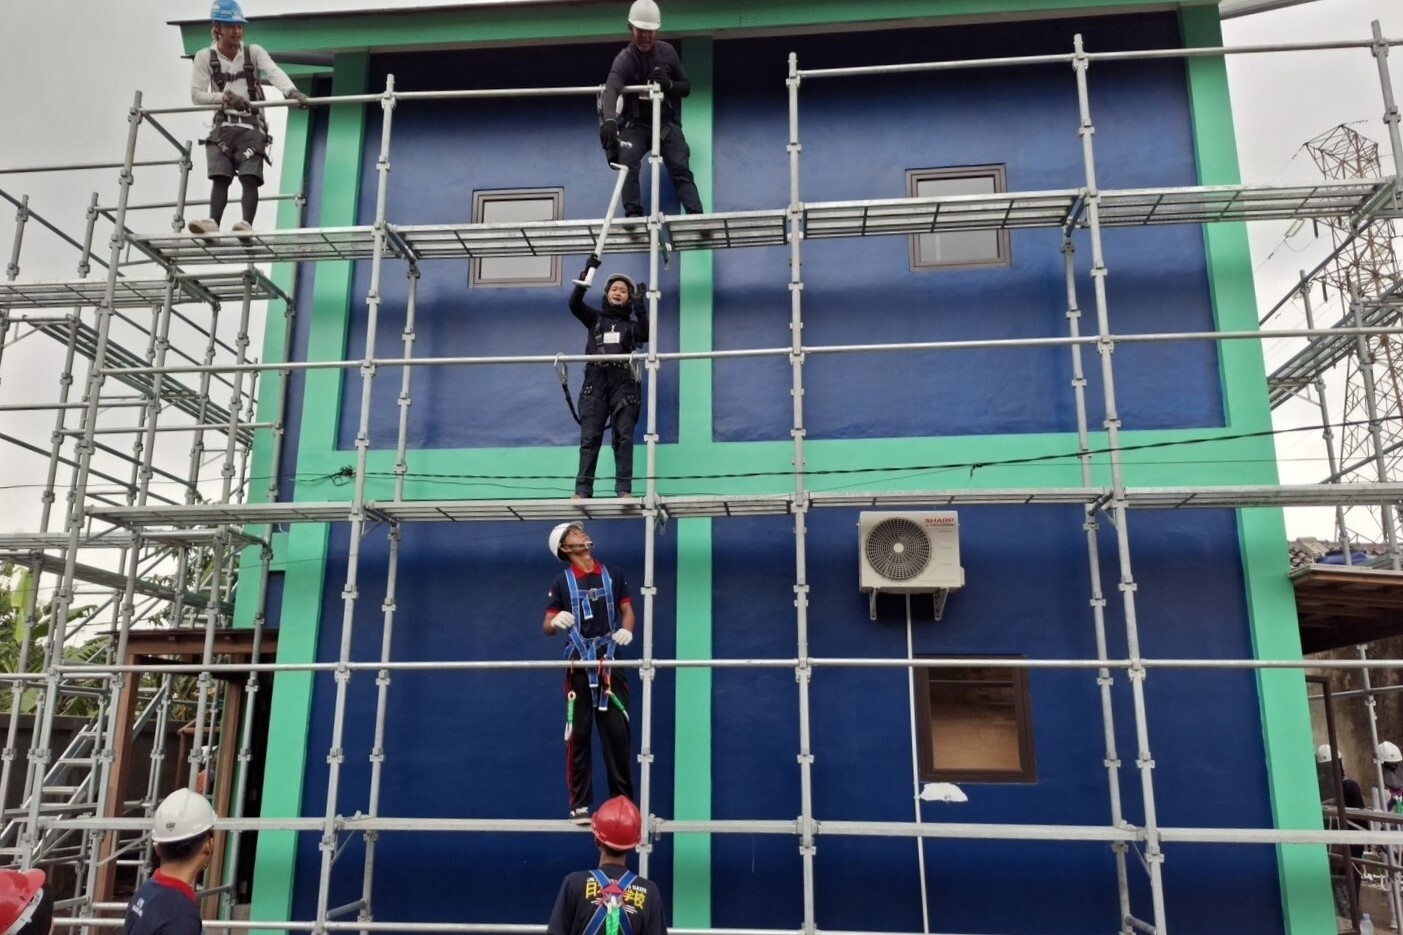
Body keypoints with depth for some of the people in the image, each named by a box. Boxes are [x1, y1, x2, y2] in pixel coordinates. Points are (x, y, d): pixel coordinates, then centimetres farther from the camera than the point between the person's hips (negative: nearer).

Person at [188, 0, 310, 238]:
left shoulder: (254, 52, 3)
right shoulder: (205, 57, 5)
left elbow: (274, 72, -16)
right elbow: (196, 94, 1)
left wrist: (292, 91, -37)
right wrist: (224, 96, -17)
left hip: (251, 125, -1)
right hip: (223, 125, 1)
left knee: (250, 177, -17)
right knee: (220, 177, -13)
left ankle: (247, 223, -29)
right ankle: (213, 223, -24)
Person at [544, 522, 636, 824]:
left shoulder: (613, 575, 10)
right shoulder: (562, 581, 4)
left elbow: (627, 608, 12)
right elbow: (547, 628, 1)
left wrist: (626, 630, -10)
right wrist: (556, 621, -23)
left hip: (610, 662, 1)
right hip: (579, 665, -1)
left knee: (617, 730, -1)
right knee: (578, 733, 1)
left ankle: (624, 800, 7)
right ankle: (580, 804, 8)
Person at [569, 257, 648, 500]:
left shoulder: (632, 325, 21)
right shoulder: (595, 318, 22)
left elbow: (646, 335, -1)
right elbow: (574, 304, 4)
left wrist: (640, 308, -8)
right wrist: (586, 273, -6)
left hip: (623, 383, 0)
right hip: (595, 382, 0)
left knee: (623, 436, -9)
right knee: (590, 437, -8)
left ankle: (624, 489, -13)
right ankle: (582, 490, -12)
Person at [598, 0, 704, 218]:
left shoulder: (667, 52, -3)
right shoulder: (624, 59, -15)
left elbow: (686, 87, 5)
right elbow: (611, 89, -35)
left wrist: (669, 84, -20)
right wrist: (609, 120, -57)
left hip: (667, 123, 2)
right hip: (635, 125, -2)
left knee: (681, 169, -13)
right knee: (627, 163, -25)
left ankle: (696, 215, -20)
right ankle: (633, 214, -22)